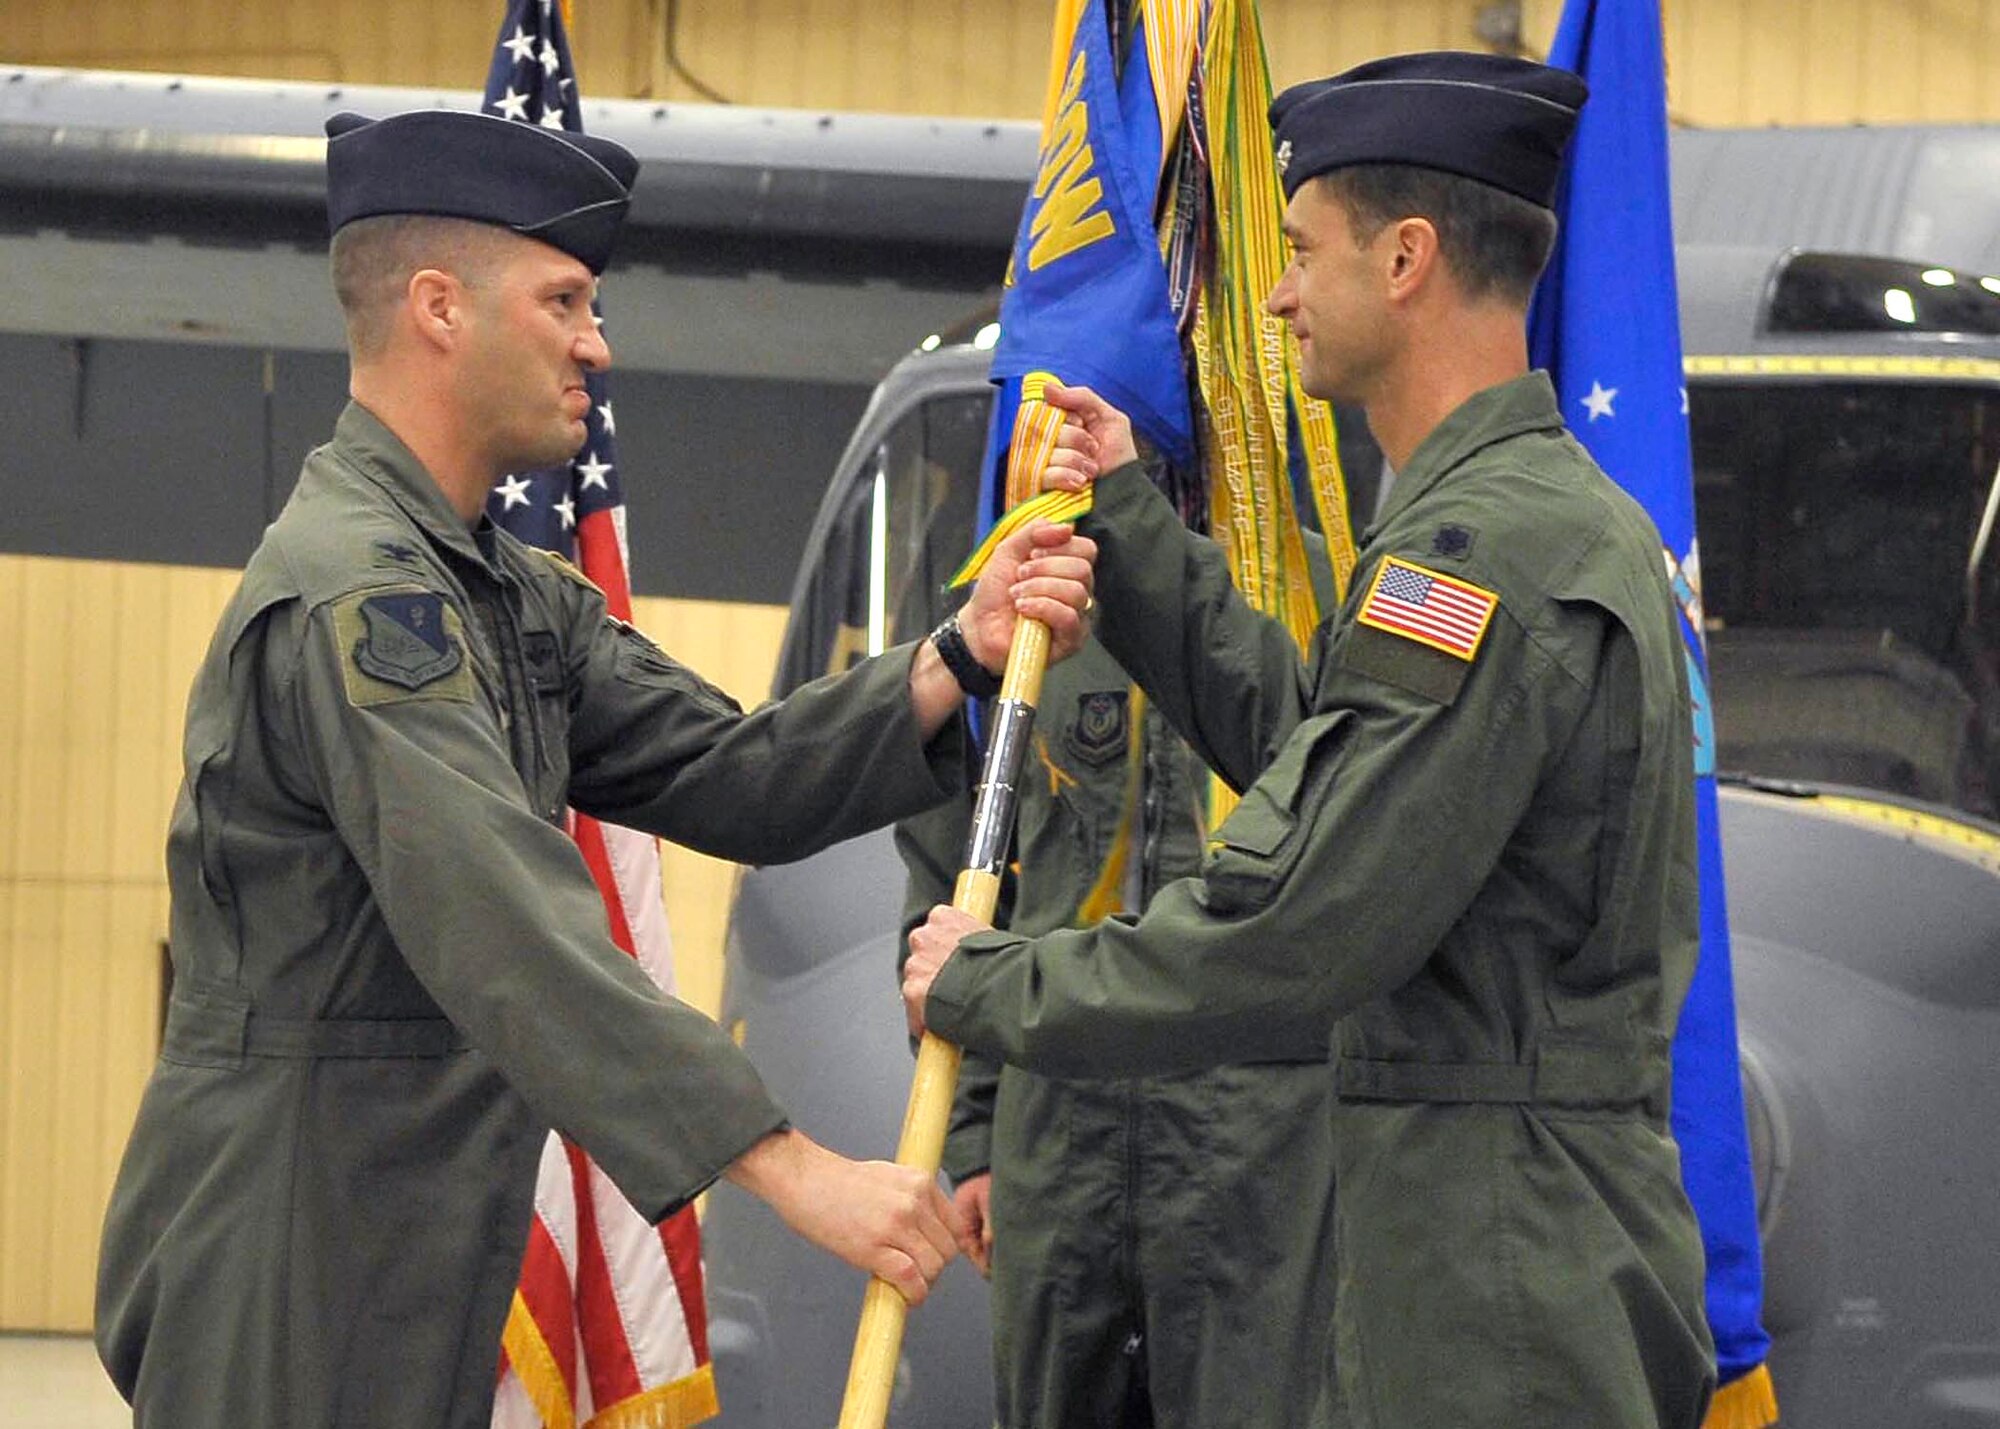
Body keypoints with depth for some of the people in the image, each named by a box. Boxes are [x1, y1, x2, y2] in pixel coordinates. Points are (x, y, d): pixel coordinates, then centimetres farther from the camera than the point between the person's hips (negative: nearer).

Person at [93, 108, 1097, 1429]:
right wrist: (793, 1168, -33)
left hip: (408, 1263, 10)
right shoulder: (354, 593, -18)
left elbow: (730, 779, 9)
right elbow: (513, 936, -28)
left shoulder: (512, 597, 16)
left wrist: (961, 661, -6)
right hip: (291, 1286, -10)